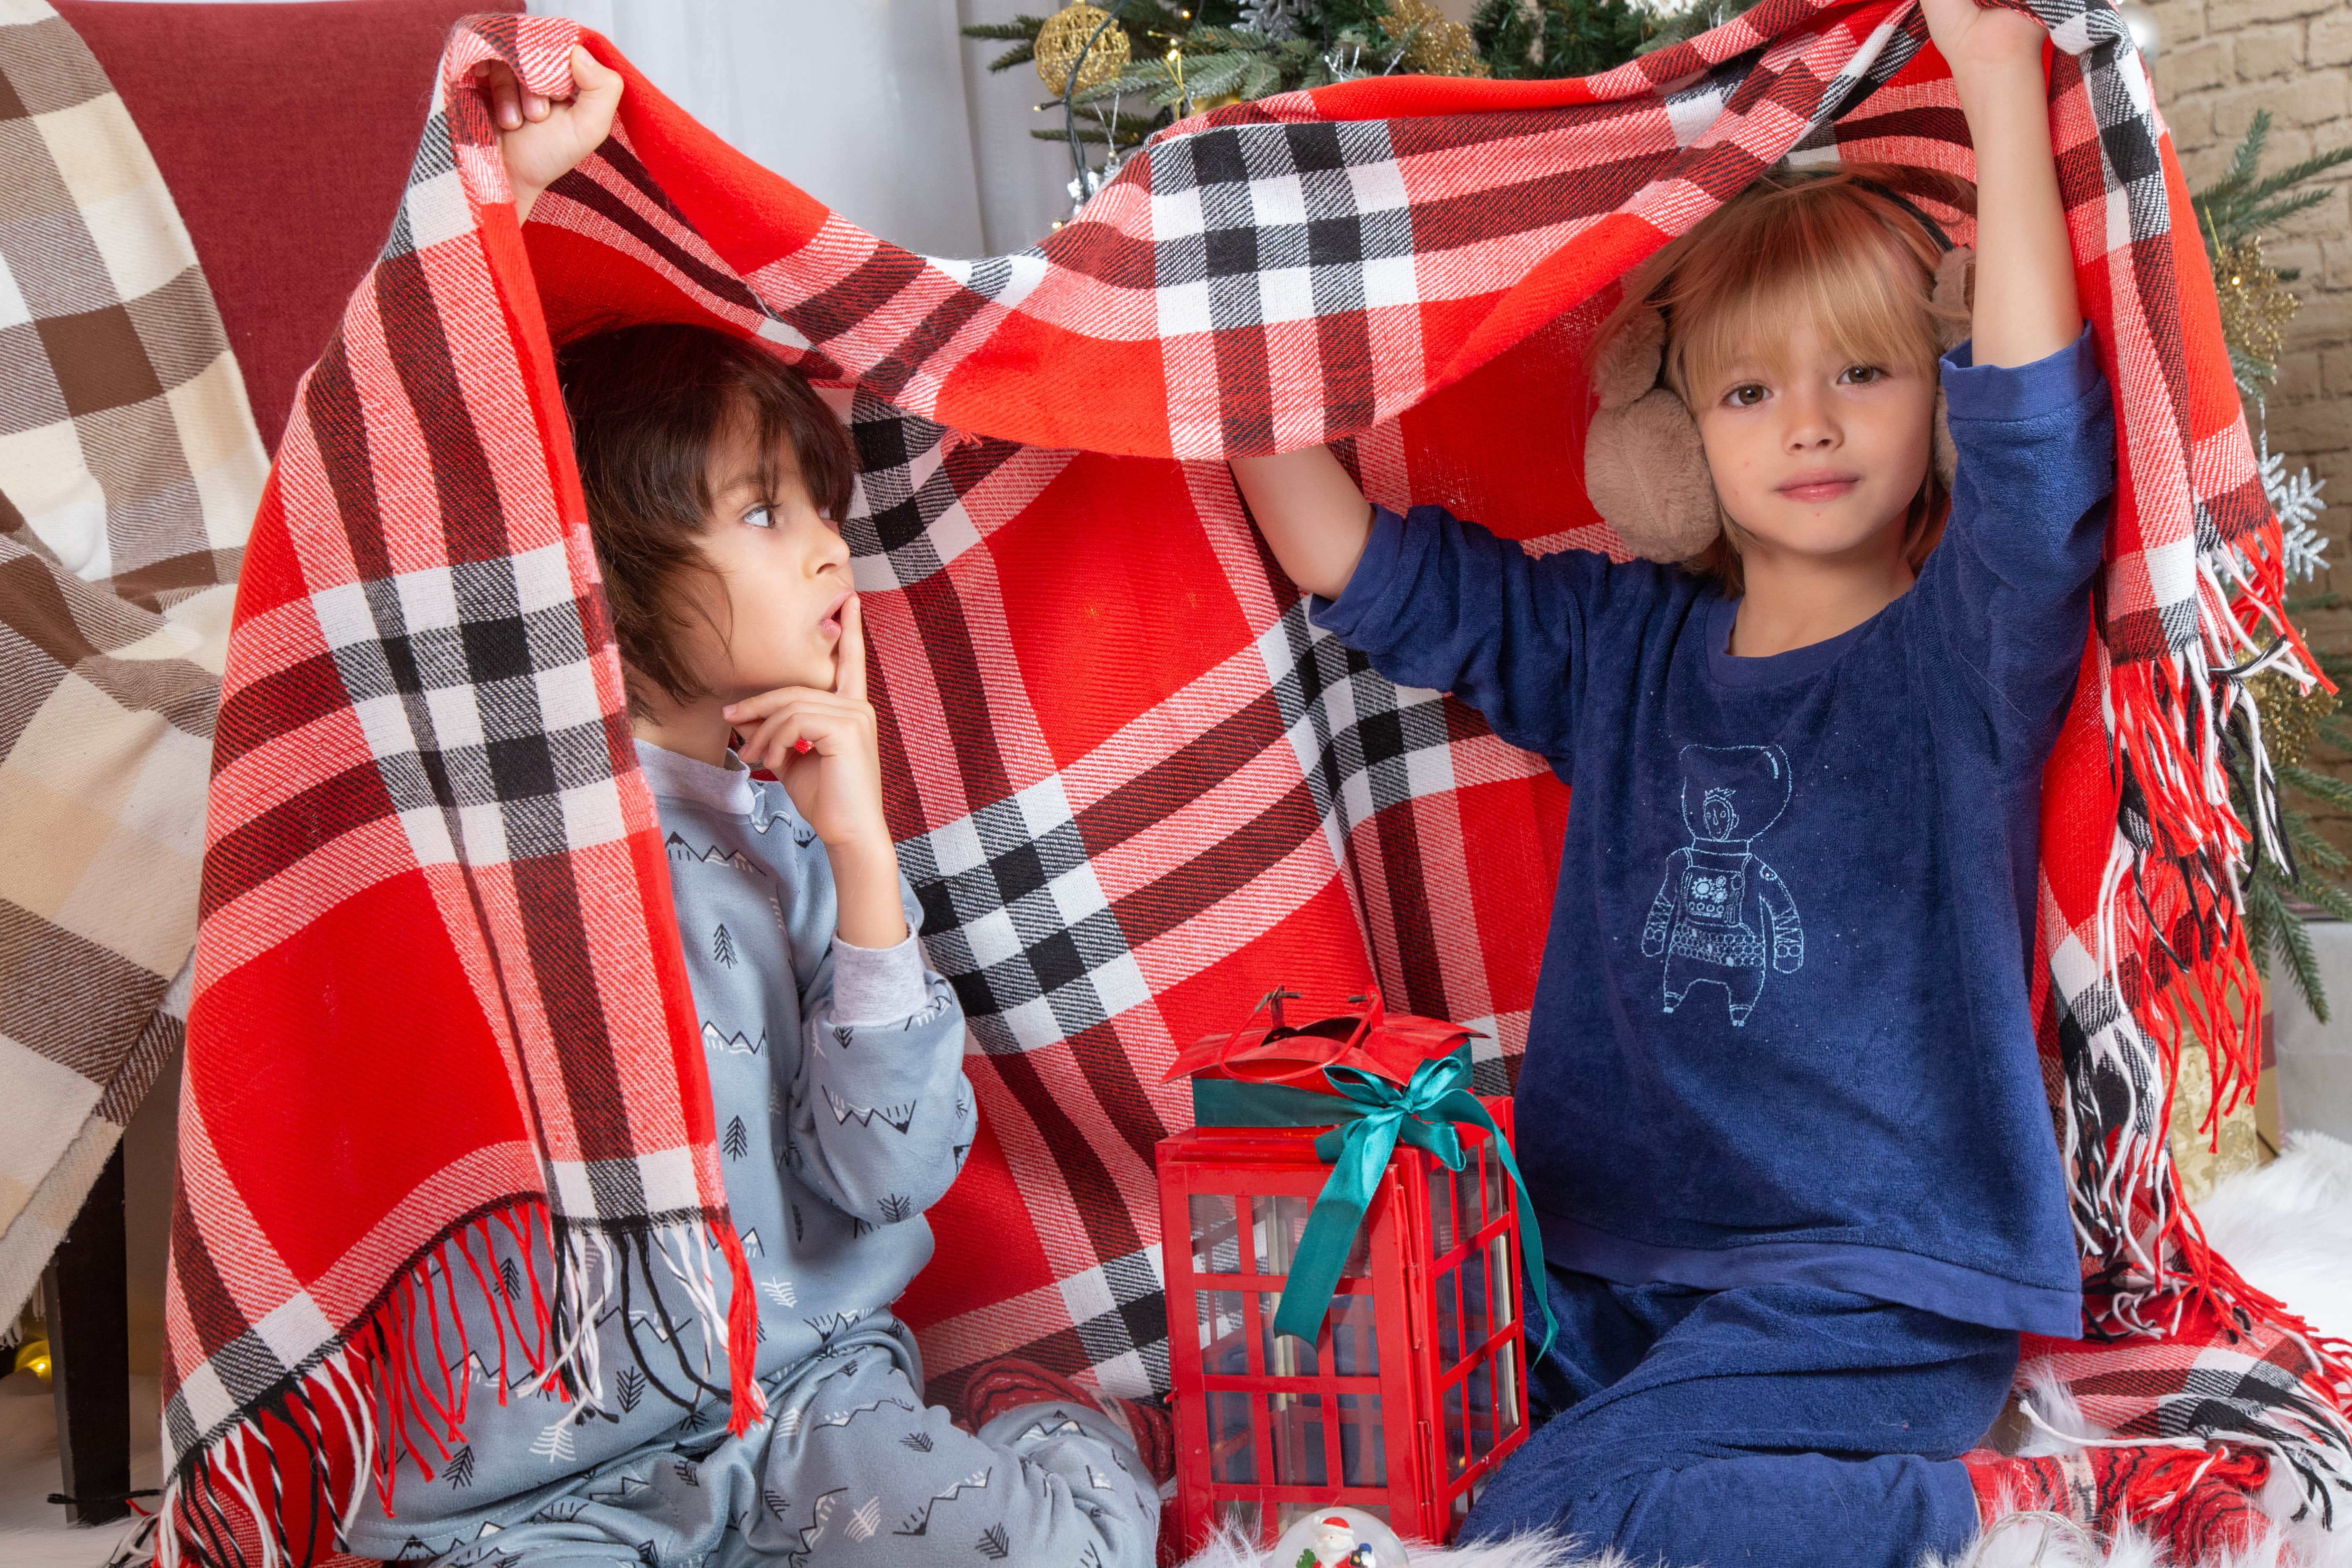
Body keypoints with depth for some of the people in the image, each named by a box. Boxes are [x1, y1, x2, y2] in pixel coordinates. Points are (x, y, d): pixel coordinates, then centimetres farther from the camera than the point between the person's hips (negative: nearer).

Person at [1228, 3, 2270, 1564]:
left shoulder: (1967, 649, -3)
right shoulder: (1622, 648, 11)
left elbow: (2038, 436, -22)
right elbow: (1360, 562, 13)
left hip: (1884, 1280, -6)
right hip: (1614, 1274, 6)